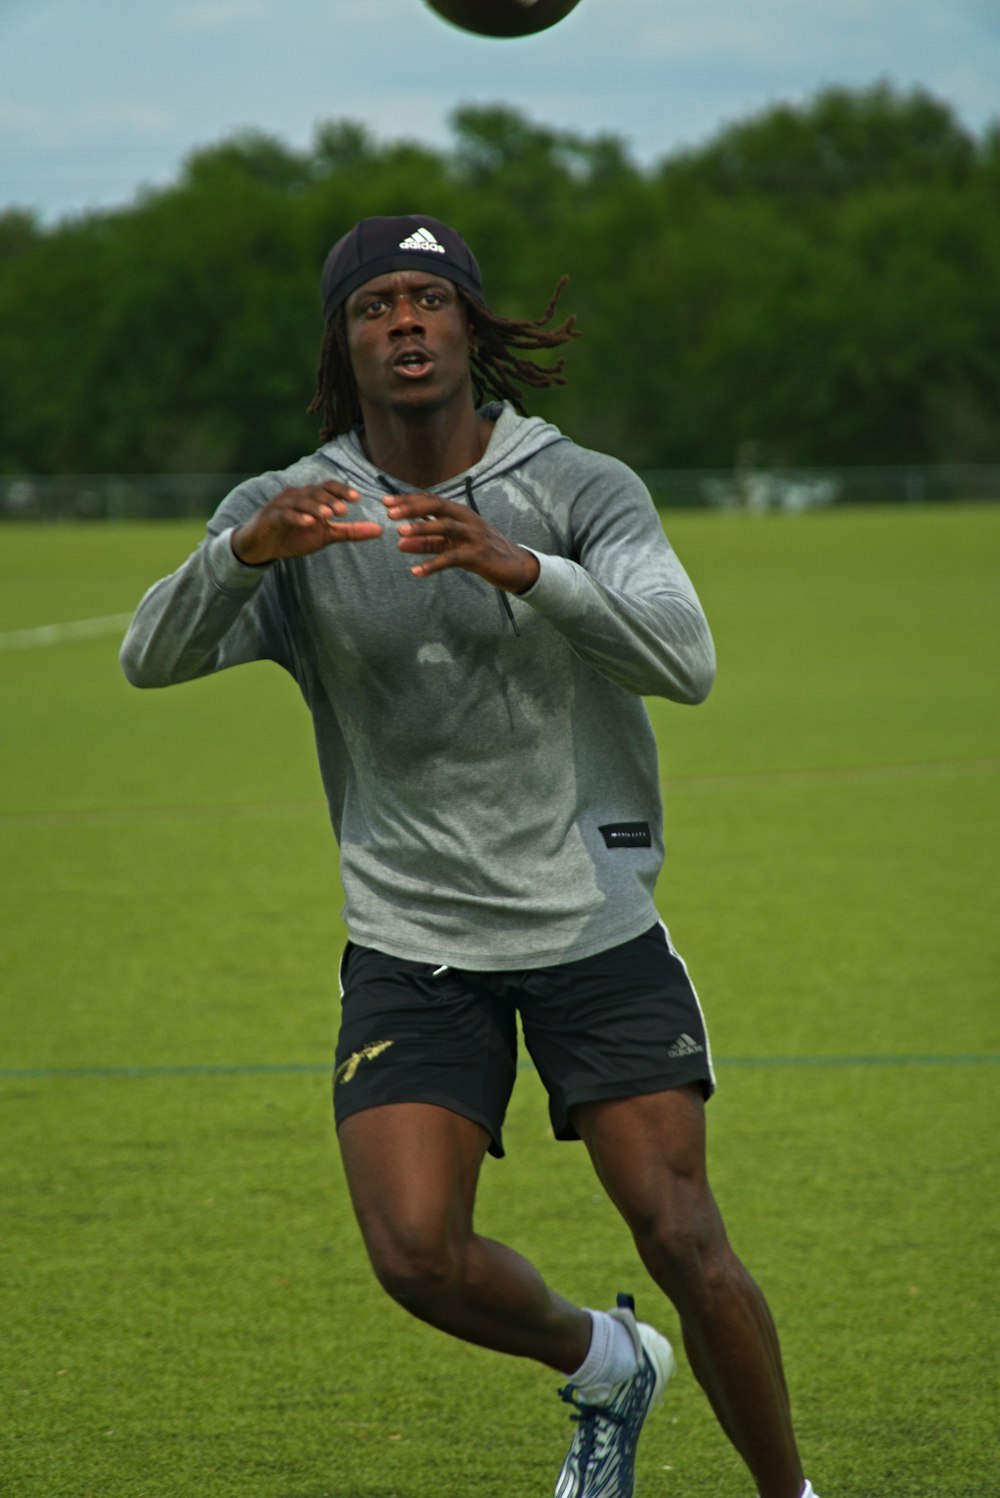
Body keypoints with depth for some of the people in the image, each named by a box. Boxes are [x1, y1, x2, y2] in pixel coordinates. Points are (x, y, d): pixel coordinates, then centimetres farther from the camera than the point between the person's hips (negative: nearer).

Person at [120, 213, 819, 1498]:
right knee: (416, 1254, -13)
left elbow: (684, 660, -23)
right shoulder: (289, 514, -3)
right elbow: (153, 657, -18)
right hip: (411, 946, 1)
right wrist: (243, 552, -40)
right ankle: (605, 1368, 19)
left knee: (681, 1239, -7)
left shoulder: (581, 490, -7)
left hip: (596, 922, -1)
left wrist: (522, 569, -40)